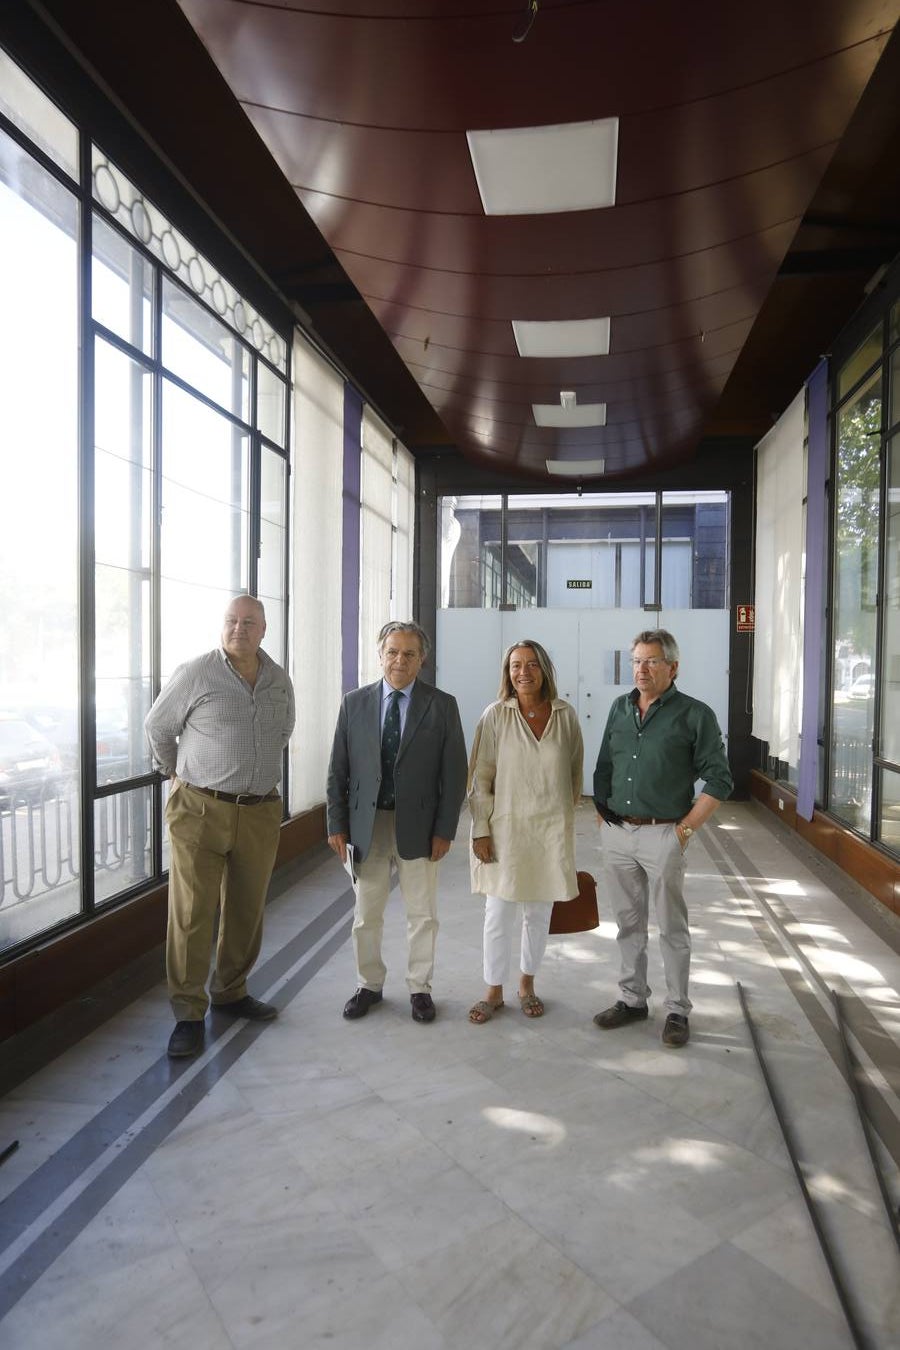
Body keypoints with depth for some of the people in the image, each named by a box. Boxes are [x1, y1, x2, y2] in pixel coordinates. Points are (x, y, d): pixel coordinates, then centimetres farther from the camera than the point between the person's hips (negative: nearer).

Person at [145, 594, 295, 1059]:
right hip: (200, 811, -4)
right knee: (191, 914, -1)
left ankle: (230, 992, 32)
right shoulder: (195, 674, -7)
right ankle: (188, 1014, 11)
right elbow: (157, 727, 5)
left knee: (247, 911, 13)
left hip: (260, 812, 4)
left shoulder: (279, 681, 6)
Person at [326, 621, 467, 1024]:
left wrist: (444, 829, -7)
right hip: (366, 824, 1)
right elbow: (338, 770, 4)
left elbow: (454, 772, -3)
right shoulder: (354, 703, 2)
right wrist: (337, 824, 0)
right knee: (365, 914, 13)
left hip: (418, 826, -1)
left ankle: (420, 988, 30)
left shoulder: (441, 705, -3)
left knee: (422, 914, 11)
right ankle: (369, 985, 33)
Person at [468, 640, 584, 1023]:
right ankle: (494, 991, 25)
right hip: (505, 829, -2)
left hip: (550, 830, 2)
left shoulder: (565, 715, -1)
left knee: (539, 915, 14)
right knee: (498, 916, 5)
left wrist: (566, 815, 11)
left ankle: (527, 985, 34)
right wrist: (481, 830, -7)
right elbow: (480, 778, -4)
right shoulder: (495, 715, -6)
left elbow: (575, 772, 9)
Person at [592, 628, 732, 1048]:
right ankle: (632, 998, 29)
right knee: (628, 923, 15)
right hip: (617, 833, 5)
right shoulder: (620, 708, 9)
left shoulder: (694, 714, -7)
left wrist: (686, 828, -10)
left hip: (663, 835, -5)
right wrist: (601, 815, 9)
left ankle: (677, 1011, 20)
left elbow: (719, 780, -6)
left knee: (672, 927, 6)